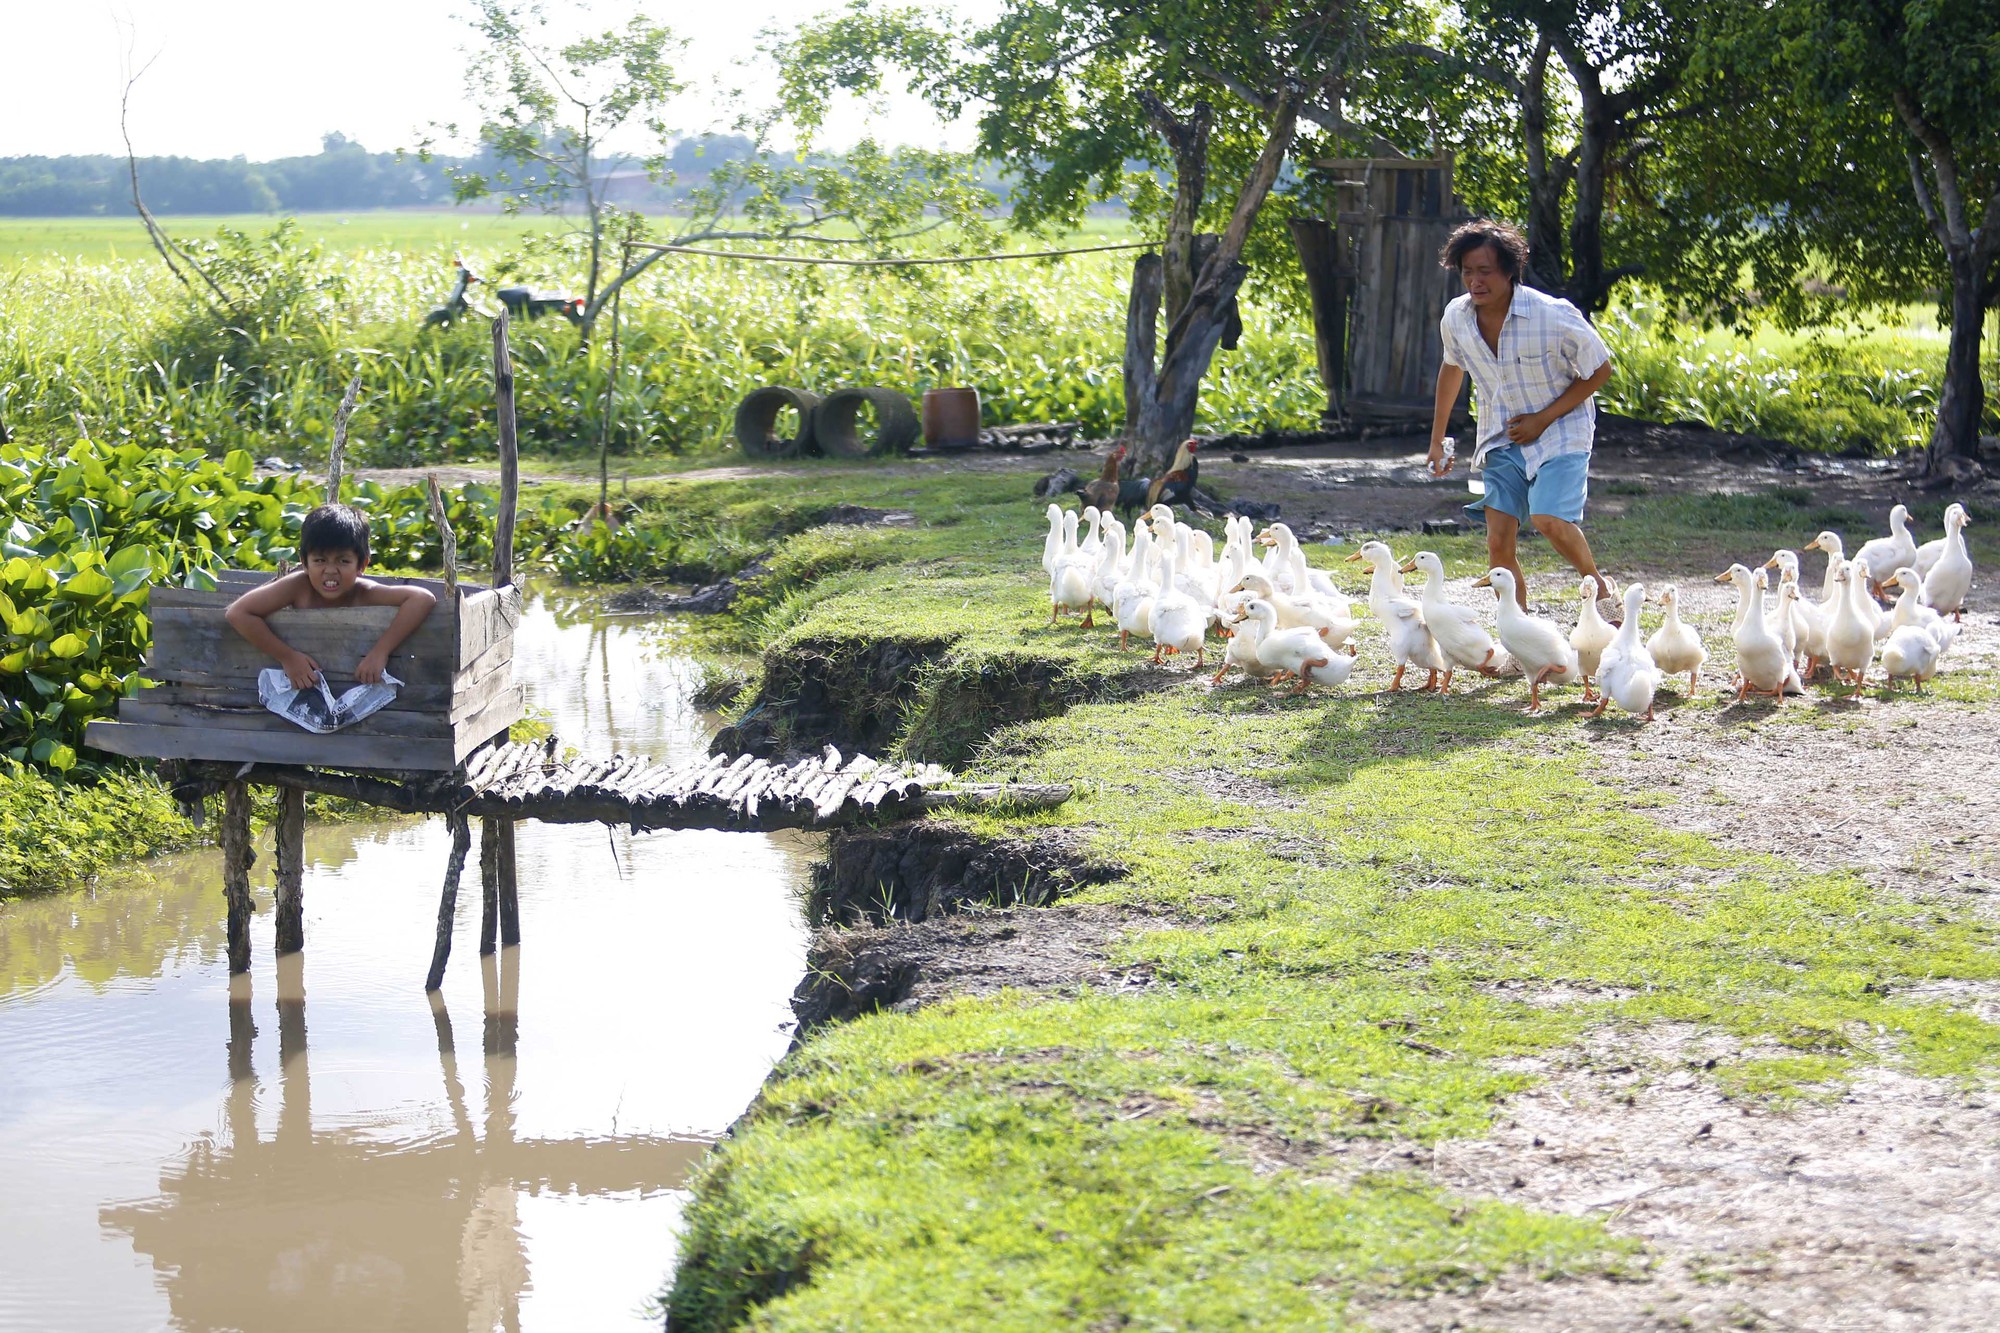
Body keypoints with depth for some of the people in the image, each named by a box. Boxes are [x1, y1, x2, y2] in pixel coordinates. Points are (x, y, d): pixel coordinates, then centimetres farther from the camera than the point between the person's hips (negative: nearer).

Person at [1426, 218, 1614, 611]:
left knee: (1548, 519, -26)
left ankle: (1597, 584, 3)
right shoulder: (1456, 318, -5)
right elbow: (1452, 367, 17)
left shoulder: (1554, 316, -21)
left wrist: (1543, 419, -14)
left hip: (1560, 433, -5)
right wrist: (1437, 440, 22)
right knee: (1499, 545, -5)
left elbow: (1599, 371, -8)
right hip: (1502, 440, 5)